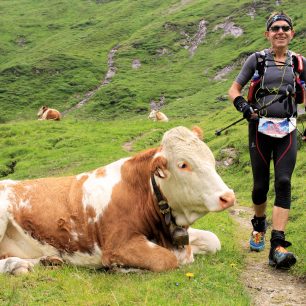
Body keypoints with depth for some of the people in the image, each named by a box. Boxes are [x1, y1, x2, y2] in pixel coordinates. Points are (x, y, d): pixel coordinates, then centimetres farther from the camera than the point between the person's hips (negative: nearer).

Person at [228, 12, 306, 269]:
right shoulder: (256, 59, 3)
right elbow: (234, 89, 6)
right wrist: (243, 106, -13)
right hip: (260, 129, -1)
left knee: (284, 182, -14)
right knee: (260, 185, 3)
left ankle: (278, 246, -16)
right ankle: (259, 226, 35)